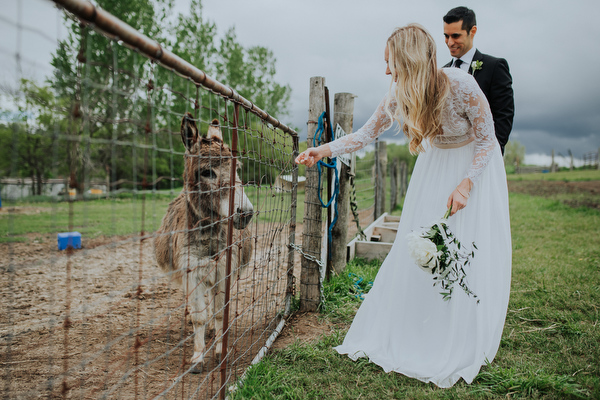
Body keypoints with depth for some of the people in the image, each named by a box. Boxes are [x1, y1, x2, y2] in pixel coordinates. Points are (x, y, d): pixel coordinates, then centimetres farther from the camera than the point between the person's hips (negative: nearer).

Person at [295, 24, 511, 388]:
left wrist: (466, 184, -26)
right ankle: (408, 336, 16)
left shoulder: (462, 86, -29)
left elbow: (486, 139, -17)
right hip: (435, 165, 4)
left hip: (475, 165, -4)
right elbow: (368, 132, -6)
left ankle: (460, 350, 12)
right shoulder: (401, 93, -16)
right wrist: (323, 151, -12)